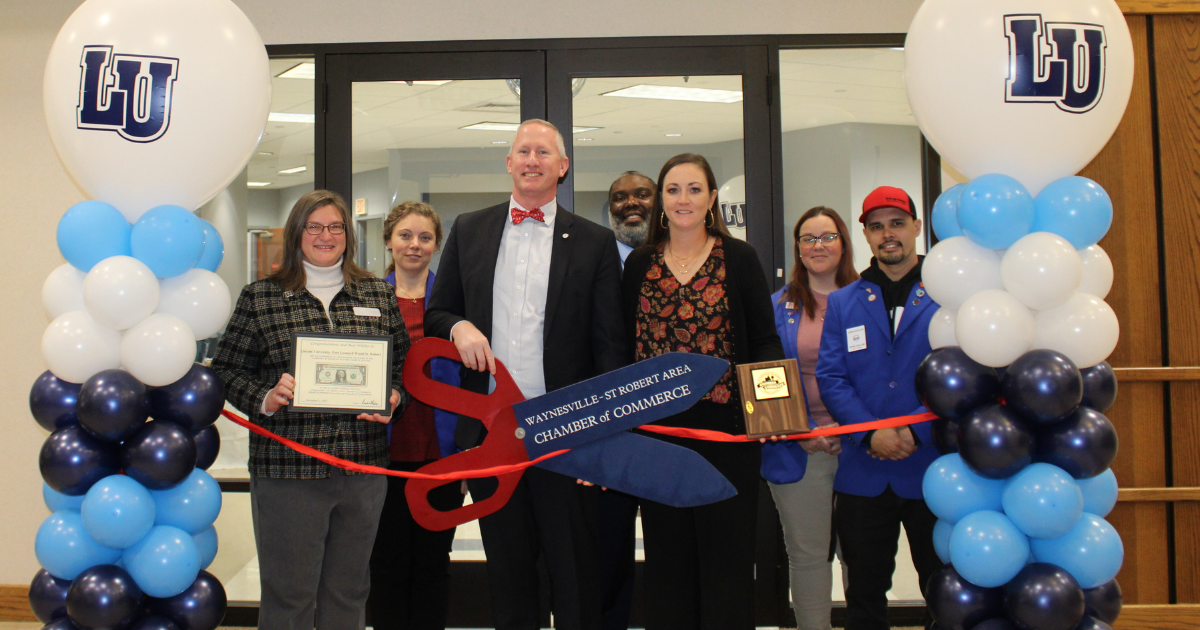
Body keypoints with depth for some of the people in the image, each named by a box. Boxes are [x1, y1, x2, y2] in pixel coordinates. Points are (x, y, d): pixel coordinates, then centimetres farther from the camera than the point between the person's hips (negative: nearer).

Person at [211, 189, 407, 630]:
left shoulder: (379, 295, 11)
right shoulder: (260, 298, 3)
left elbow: (404, 363, 15)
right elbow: (226, 368, 3)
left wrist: (394, 398, -4)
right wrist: (264, 399, -14)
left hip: (364, 466, 3)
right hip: (287, 467, -3)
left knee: (349, 589, 14)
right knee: (288, 593, 4)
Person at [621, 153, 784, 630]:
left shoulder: (739, 259, 2)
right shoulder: (640, 264, 8)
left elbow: (765, 341, 0)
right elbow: (626, 344, 9)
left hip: (726, 426, -2)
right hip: (657, 427, 2)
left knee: (726, 552, 4)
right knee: (668, 555, 9)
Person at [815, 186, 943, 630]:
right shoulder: (842, 303, 10)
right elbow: (830, 377, 2)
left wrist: (918, 432, -16)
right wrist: (871, 433, -13)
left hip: (934, 465, -2)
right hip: (863, 473, 2)